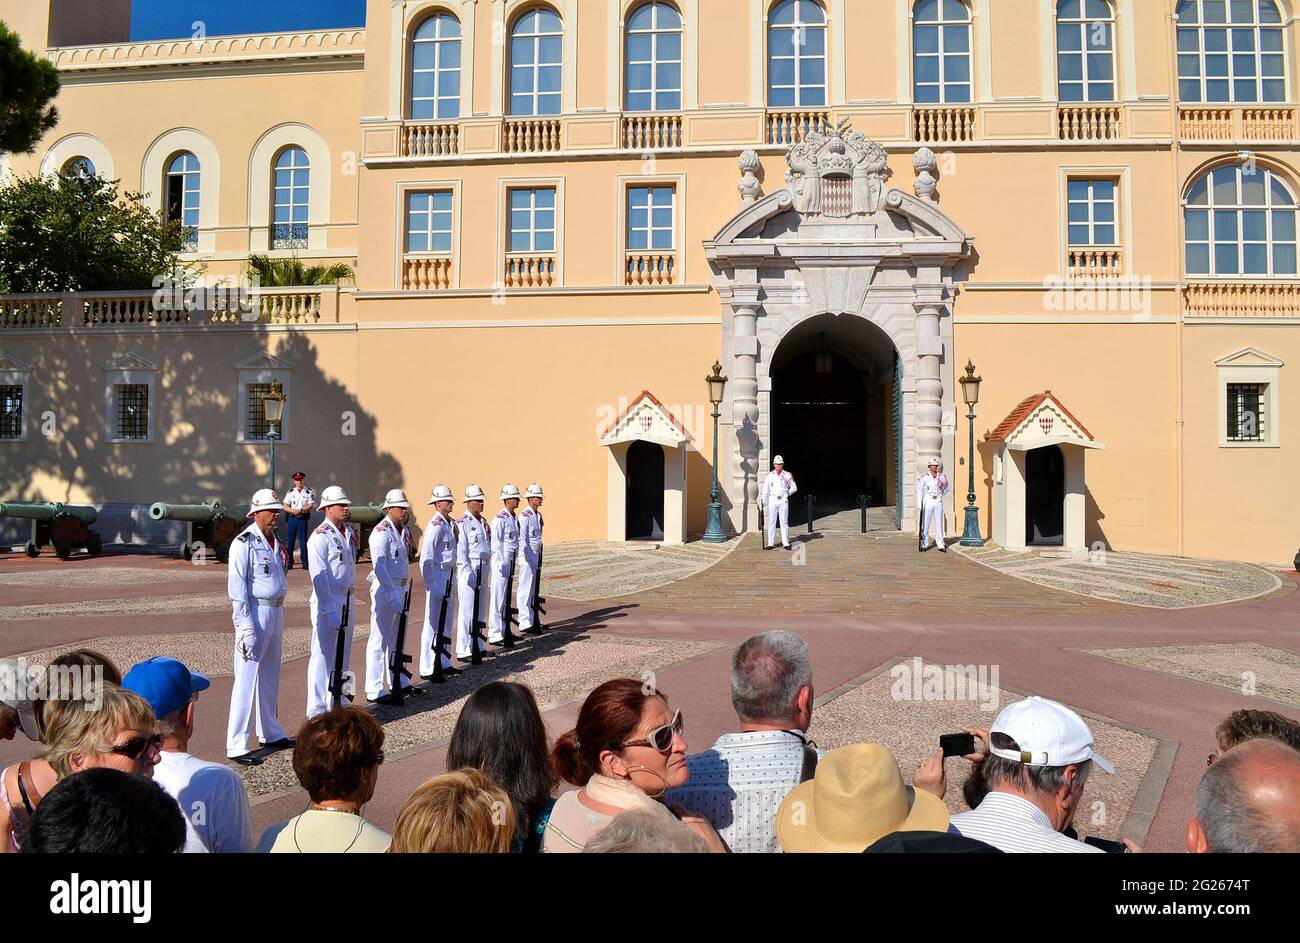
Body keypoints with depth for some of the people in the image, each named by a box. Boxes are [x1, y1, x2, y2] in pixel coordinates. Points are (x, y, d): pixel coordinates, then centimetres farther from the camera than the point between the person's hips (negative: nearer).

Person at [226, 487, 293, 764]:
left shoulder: (276, 541, 14)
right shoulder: (244, 542, -11)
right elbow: (237, 587, -15)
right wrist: (245, 625, -19)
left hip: (276, 611, 8)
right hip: (255, 613, -8)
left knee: (270, 676, 17)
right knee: (247, 679, -6)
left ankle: (271, 733, 29)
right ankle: (236, 746, 0)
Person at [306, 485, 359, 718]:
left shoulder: (350, 531, 10)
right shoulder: (320, 537, -14)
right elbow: (319, 577, -18)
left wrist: (350, 601, 18)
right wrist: (330, 611, -22)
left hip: (348, 600, 8)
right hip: (327, 602, -8)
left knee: (343, 655, 16)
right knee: (323, 656, -2)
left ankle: (336, 703, 28)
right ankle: (316, 710, 6)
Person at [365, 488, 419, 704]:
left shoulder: (404, 531, 12)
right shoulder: (381, 533, -15)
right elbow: (379, 567, -22)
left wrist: (405, 589, 15)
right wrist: (392, 595, -25)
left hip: (400, 588, 9)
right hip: (385, 589, -9)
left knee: (396, 638, 19)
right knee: (380, 640, -4)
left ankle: (399, 682, 31)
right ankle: (374, 691, 1)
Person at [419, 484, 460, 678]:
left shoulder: (451, 524, 10)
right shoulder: (435, 526, -16)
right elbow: (426, 559, -18)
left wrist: (453, 578, 13)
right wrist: (431, 586, -20)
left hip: (450, 576, 9)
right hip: (438, 577, -9)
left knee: (447, 622, 16)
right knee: (434, 624, -2)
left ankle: (444, 663, 27)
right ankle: (428, 668, 6)